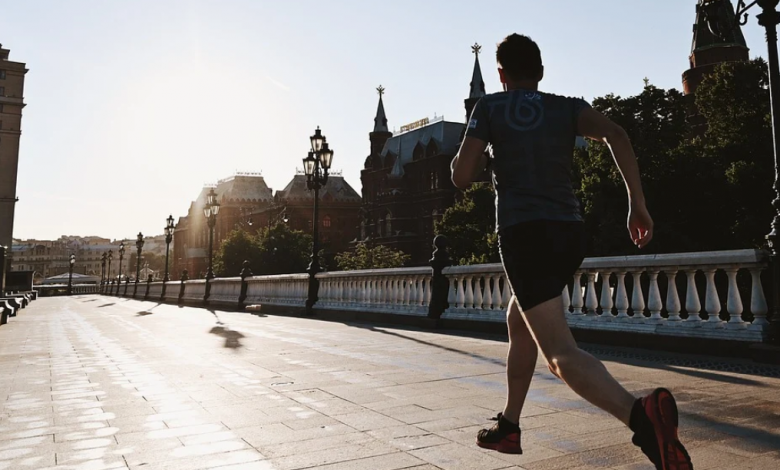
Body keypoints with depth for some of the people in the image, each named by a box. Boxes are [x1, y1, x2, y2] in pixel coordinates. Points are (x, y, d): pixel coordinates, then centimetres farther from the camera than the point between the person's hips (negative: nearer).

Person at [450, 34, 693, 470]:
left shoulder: (490, 107, 7)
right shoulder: (567, 106, 14)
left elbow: (462, 177, 1)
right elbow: (616, 134, -5)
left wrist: (484, 149, 22)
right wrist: (638, 204, -7)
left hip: (524, 233, -5)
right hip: (570, 233, 6)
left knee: (562, 353, -13)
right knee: (518, 321, 25)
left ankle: (641, 415, -40)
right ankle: (508, 427, 34)